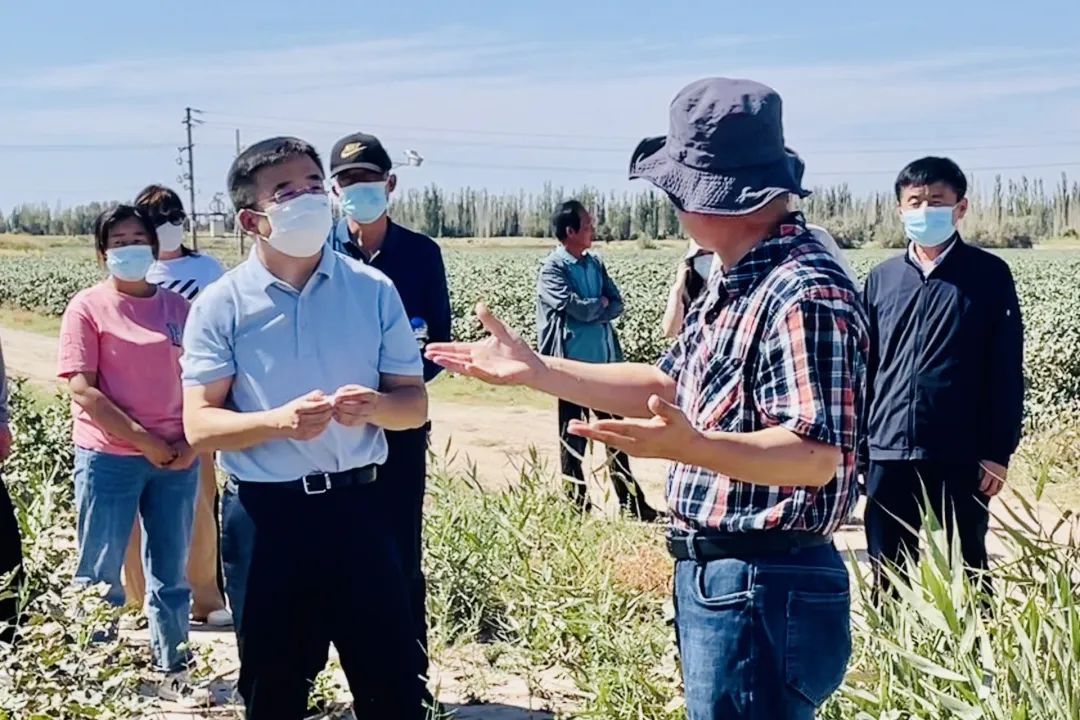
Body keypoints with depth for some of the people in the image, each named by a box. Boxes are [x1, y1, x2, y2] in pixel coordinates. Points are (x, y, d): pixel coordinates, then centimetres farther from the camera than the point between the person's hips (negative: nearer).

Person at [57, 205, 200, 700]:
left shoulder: (177, 307, 8)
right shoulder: (88, 307, -3)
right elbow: (82, 389, -10)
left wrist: (190, 441, -5)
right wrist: (144, 441, -13)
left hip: (176, 459, 4)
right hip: (109, 459, -4)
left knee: (171, 572, 12)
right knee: (100, 578, 6)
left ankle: (173, 669, 24)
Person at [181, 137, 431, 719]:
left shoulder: (373, 290, 0)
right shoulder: (221, 305, -4)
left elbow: (415, 404, 4)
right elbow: (199, 426, -7)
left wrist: (374, 406, -19)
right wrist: (277, 421, -25)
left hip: (356, 506, 1)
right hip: (266, 516, -1)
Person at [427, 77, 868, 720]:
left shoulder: (805, 292, -22)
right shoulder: (737, 281, 12)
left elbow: (816, 455, -26)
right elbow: (667, 386, 17)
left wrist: (689, 446, -42)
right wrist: (534, 370, 13)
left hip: (765, 589, -10)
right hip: (715, 575, 10)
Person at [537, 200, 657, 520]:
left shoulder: (596, 263, 9)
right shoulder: (551, 269, -9)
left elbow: (617, 305, 2)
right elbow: (577, 307, -19)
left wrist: (588, 309, -13)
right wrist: (600, 303, -2)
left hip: (605, 361, 6)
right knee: (573, 438, 6)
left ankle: (631, 501, 22)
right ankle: (577, 502, 17)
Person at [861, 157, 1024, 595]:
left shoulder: (989, 275, 0)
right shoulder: (882, 279, 9)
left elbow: (1006, 372, -1)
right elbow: (865, 369, 12)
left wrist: (1000, 452, -6)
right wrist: (856, 447, 8)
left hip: (961, 457, -3)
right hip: (887, 456, 3)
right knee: (887, 578, 11)